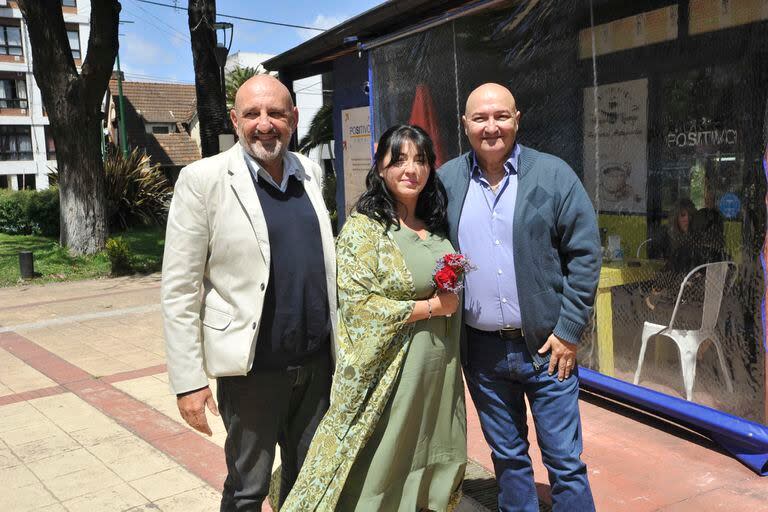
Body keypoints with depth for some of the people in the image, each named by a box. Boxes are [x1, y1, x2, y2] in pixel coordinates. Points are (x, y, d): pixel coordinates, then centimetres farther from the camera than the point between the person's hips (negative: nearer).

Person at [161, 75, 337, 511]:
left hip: (317, 360, 5)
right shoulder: (203, 180, -10)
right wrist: (188, 381, -12)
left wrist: (338, 341, 13)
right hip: (251, 366, -4)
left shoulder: (311, 172, 5)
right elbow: (179, 290, -10)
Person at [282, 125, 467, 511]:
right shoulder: (363, 227, -12)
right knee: (382, 469, 6)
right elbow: (359, 305, -19)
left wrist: (451, 301, 0)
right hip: (390, 370, -6)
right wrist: (431, 307, -15)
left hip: (440, 367, 6)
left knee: (431, 460, 17)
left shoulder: (436, 225, 8)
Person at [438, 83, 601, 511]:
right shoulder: (447, 181, 3)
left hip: (547, 347, -2)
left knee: (565, 462, 7)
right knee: (507, 457, 18)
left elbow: (585, 253, -5)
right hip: (481, 349, 3)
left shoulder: (553, 174, -4)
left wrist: (569, 330, -9)